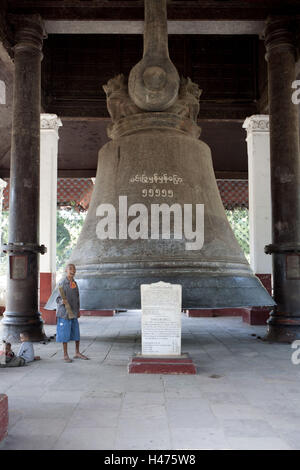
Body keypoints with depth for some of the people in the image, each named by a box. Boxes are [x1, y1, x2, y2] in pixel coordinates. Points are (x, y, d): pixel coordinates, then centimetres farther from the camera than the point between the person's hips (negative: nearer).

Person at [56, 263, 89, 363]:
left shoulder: (75, 283, 10)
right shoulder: (62, 284, -11)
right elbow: (59, 299, -9)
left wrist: (78, 310, 18)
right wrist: (62, 301, -31)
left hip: (73, 312, 6)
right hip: (64, 313, -6)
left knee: (76, 333, 11)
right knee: (65, 334, 1)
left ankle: (77, 353, 25)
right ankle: (65, 355, 12)